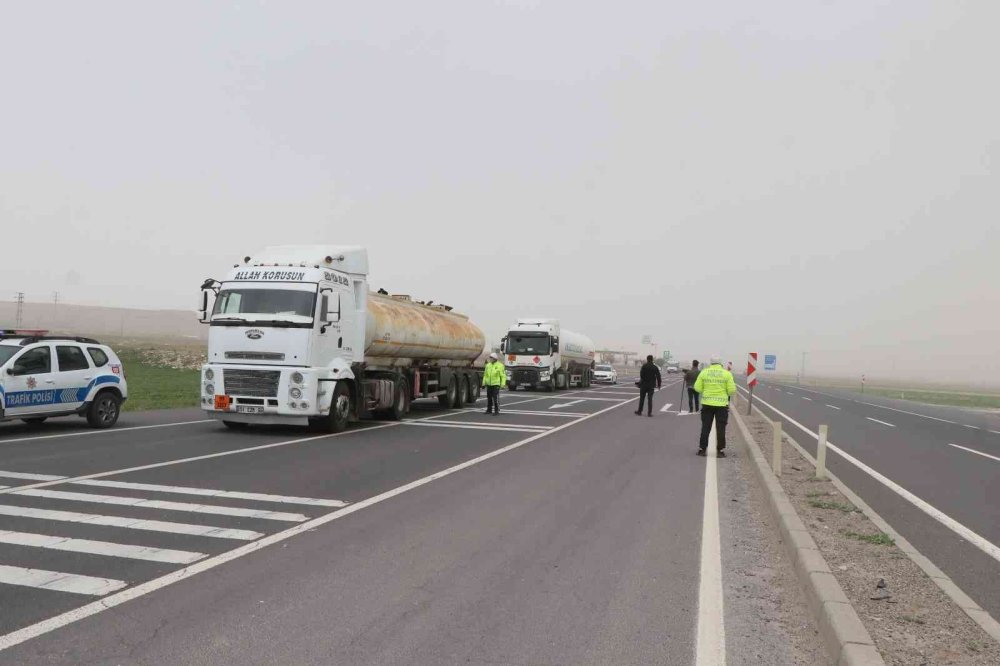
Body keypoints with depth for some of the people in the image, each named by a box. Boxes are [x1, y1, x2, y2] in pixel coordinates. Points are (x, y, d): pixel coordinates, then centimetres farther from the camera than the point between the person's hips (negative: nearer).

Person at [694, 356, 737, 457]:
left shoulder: (704, 372, -1)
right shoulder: (727, 373, -4)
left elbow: (697, 388, -1)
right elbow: (732, 390, -7)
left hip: (707, 404, 1)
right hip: (722, 404, -1)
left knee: (705, 427, 10)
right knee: (720, 428, 6)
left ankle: (702, 449, 11)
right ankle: (720, 450, 7)